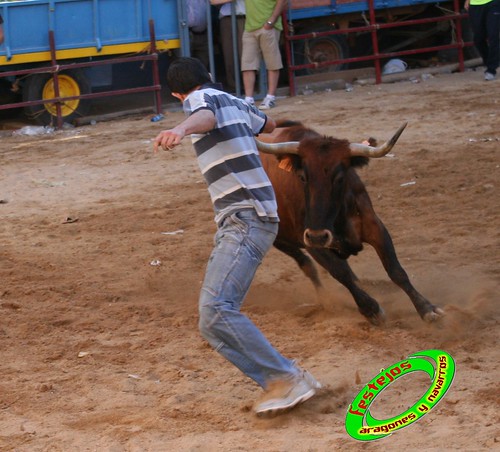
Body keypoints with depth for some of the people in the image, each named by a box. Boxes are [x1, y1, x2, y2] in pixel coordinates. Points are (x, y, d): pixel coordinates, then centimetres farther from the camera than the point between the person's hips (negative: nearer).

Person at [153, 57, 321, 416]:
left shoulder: (202, 99, -4)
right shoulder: (234, 103, 21)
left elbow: (206, 117, -31)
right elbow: (267, 124, 44)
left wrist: (181, 130, -54)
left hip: (246, 220, -10)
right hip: (237, 224, 10)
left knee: (215, 310, -24)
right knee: (215, 320, 4)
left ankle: (285, 379, -25)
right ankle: (288, 385, 0)